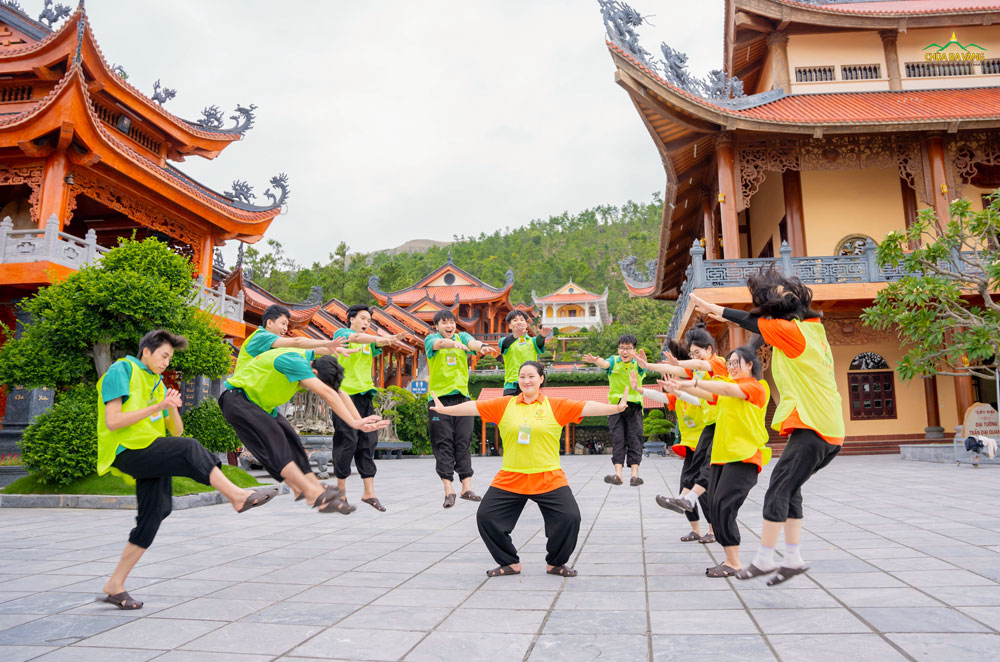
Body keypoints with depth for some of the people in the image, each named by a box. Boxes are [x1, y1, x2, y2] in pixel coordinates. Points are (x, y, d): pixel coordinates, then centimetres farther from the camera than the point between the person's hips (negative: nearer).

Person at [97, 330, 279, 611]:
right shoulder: (121, 370, -2)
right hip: (127, 451, -8)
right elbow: (112, 421, -15)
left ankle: (115, 586, 11)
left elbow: (176, 432, 18)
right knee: (188, 449, -27)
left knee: (152, 517, 2)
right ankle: (237, 496, -22)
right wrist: (157, 407, -16)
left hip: (152, 455, 8)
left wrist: (172, 408, -1)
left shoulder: (157, 383, 21)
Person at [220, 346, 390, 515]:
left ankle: (321, 496, -10)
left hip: (263, 406, 9)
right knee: (273, 437, -26)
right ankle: (313, 492, -34)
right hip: (237, 400, -9)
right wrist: (354, 422, -37)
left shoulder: (316, 362, -5)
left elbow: (339, 394, -7)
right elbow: (326, 394, -37)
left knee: (292, 443, -6)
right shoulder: (294, 361, -32)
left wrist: (361, 423, -18)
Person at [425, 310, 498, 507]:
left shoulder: (462, 336, 11)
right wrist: (454, 343, -44)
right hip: (439, 397, -3)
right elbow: (440, 343, -21)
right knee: (444, 444, -3)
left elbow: (472, 342, -13)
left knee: (463, 443, 2)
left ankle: (467, 488, 5)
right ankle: (448, 490, -2)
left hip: (462, 395, 3)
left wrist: (483, 347, -37)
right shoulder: (431, 339, 3)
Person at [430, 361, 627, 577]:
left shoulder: (556, 406, -1)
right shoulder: (504, 405, 3)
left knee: (570, 518, -12)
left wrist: (616, 408, -20)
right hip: (509, 479, 2)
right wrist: (444, 409, 3)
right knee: (485, 517, -1)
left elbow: (587, 407, -9)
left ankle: (555, 563, 16)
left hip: (549, 479, -2)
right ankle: (510, 563, 21)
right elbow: (474, 407, 3)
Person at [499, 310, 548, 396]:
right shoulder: (506, 341, 7)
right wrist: (515, 336, -40)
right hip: (512, 386, -1)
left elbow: (539, 341, -13)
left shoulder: (532, 341, 10)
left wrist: (542, 335, -39)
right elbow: (505, 343, -17)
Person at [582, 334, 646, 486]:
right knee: (617, 439, -5)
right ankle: (618, 474, -11)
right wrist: (595, 360, -45)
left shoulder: (637, 363, 0)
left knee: (635, 438, -4)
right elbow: (605, 363, -20)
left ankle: (634, 474, -6)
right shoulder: (614, 361, 2)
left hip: (634, 406, 0)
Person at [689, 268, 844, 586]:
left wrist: (713, 308, 17)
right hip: (830, 429, 9)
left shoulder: (790, 330, -10)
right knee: (789, 489, 13)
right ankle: (793, 558, 16)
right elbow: (761, 323, 24)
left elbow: (751, 321, 3)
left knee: (778, 490, -5)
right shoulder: (811, 327, 14)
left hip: (812, 427, -9)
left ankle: (764, 559, 0)